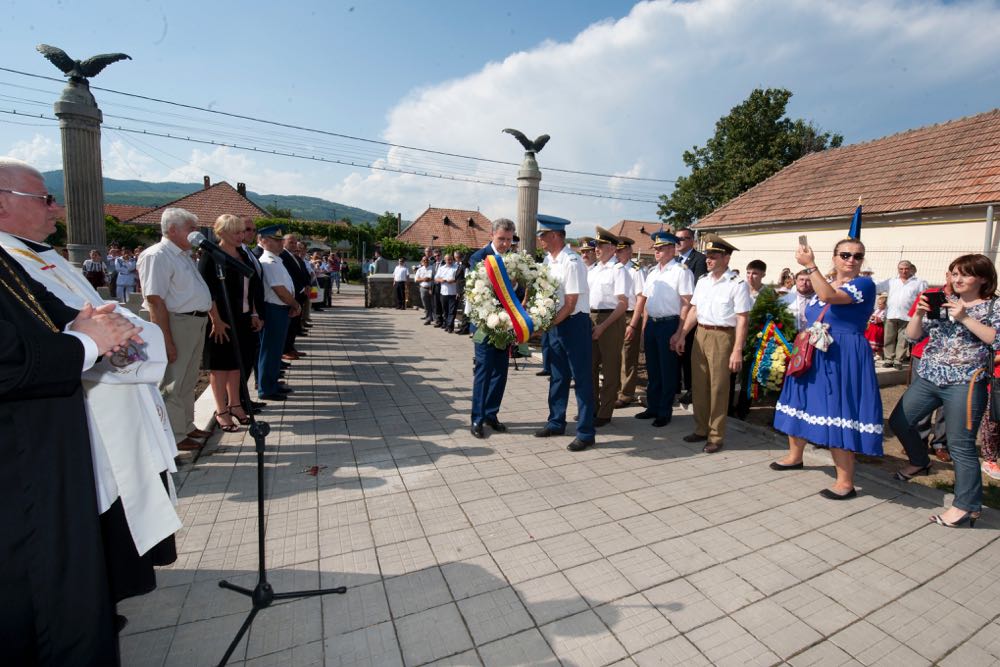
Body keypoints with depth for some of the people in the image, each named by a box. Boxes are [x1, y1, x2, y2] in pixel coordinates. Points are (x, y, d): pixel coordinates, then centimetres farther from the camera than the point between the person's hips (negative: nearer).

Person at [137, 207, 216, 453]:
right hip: (177, 323, -9)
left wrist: (216, 319, 17)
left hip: (197, 323, 10)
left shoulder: (184, 255, 15)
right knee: (173, 383, 2)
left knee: (189, 381, 19)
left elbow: (200, 291, 22)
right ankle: (174, 436, 14)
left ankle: (186, 426, 33)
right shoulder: (157, 256, -14)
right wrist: (167, 342, -24)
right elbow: (155, 301, -21)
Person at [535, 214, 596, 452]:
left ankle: (586, 433, 13)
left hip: (574, 323, -8)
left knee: (581, 378, 1)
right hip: (555, 323, 8)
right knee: (557, 376, 17)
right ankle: (556, 422, 32)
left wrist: (547, 324, -19)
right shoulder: (549, 260, 7)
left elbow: (571, 303, -20)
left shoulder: (572, 262, -18)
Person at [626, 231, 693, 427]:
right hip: (651, 323, 7)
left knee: (668, 370, 4)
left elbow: (686, 303, -13)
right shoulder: (652, 271, 13)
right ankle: (652, 407, 27)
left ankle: (665, 412, 17)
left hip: (669, 324, -7)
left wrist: (679, 332, -17)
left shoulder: (681, 271, -9)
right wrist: (643, 324, 12)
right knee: (652, 368, 14)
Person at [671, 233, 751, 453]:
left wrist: (737, 351, -15)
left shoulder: (737, 284, -8)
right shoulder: (702, 281, 11)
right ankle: (701, 429, 27)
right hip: (700, 334, 6)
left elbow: (742, 320, -11)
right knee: (699, 385, 12)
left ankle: (716, 436, 16)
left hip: (722, 336, -6)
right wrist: (682, 336, 10)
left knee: (718, 388, 2)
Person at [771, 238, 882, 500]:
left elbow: (829, 296, -29)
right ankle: (795, 456, 35)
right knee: (803, 405, 17)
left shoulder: (864, 284, -10)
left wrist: (810, 265, -29)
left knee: (837, 413, -6)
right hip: (813, 356, 8)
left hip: (842, 360, -8)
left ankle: (846, 482, 6)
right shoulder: (825, 285, 13)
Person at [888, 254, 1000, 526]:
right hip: (927, 377, 5)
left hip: (965, 383, -5)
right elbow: (912, 336, 7)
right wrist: (919, 314, -9)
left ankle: (967, 506, 7)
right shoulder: (941, 303, 10)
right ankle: (920, 462, 37)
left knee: (960, 445, -5)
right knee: (899, 421, 11)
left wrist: (964, 318, -17)